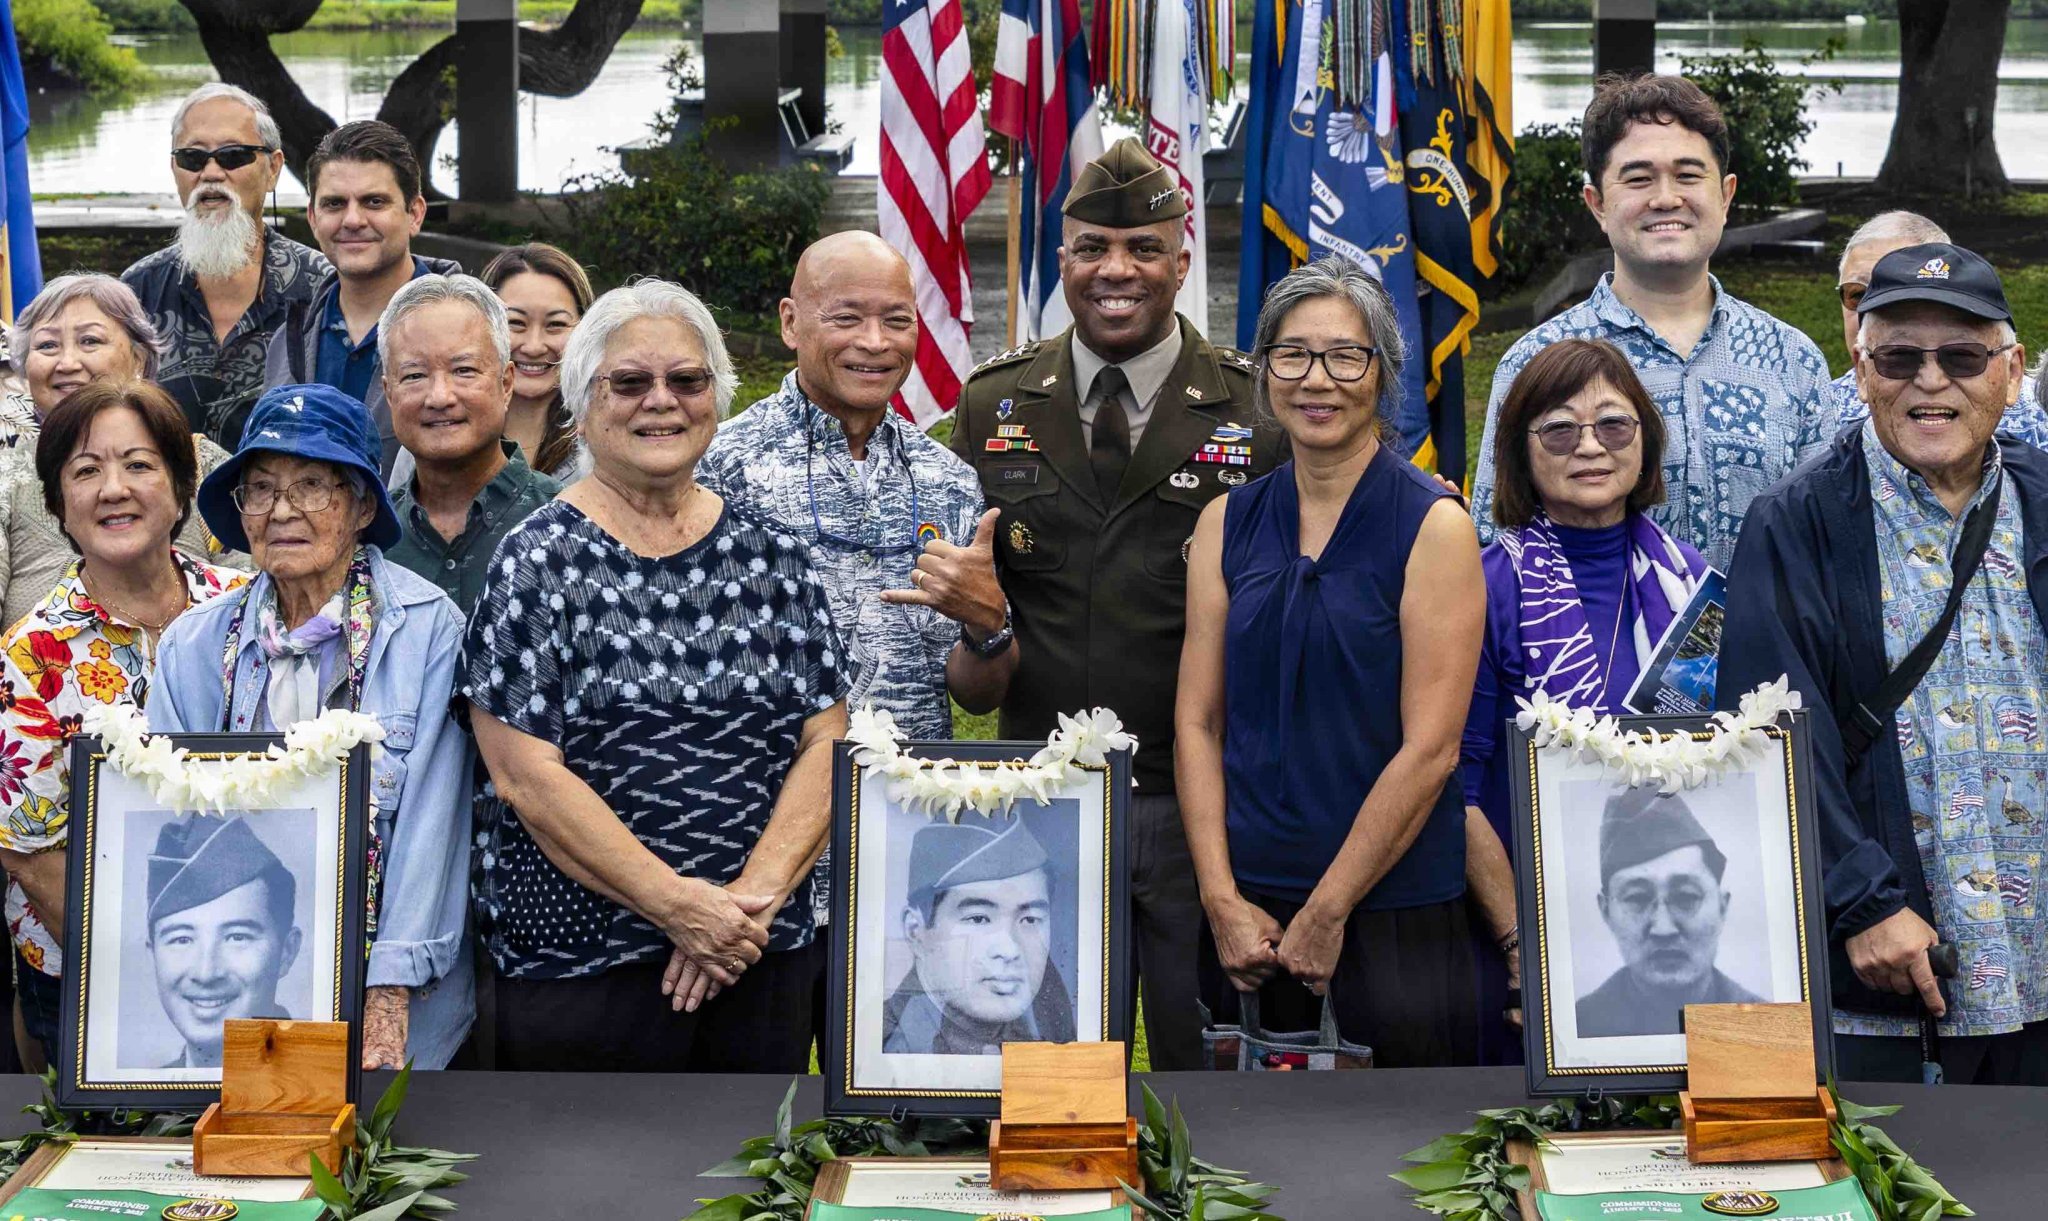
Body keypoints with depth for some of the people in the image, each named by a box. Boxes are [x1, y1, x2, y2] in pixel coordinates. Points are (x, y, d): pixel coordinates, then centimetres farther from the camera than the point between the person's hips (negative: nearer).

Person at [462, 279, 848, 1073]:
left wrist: (753, 895, -12)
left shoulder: (772, 556, 7)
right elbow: (525, 776, -11)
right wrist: (677, 904, -17)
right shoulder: (538, 562, -4)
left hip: (765, 959, 3)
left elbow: (825, 745, 2)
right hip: (577, 968, -3)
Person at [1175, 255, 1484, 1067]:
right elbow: (1197, 722, 5)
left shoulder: (1432, 526, -5)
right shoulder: (1228, 524, 8)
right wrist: (1222, 900, -5)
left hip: (1390, 906, -3)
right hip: (1243, 911, 4)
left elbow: (1430, 748, -10)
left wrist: (1326, 914, -11)